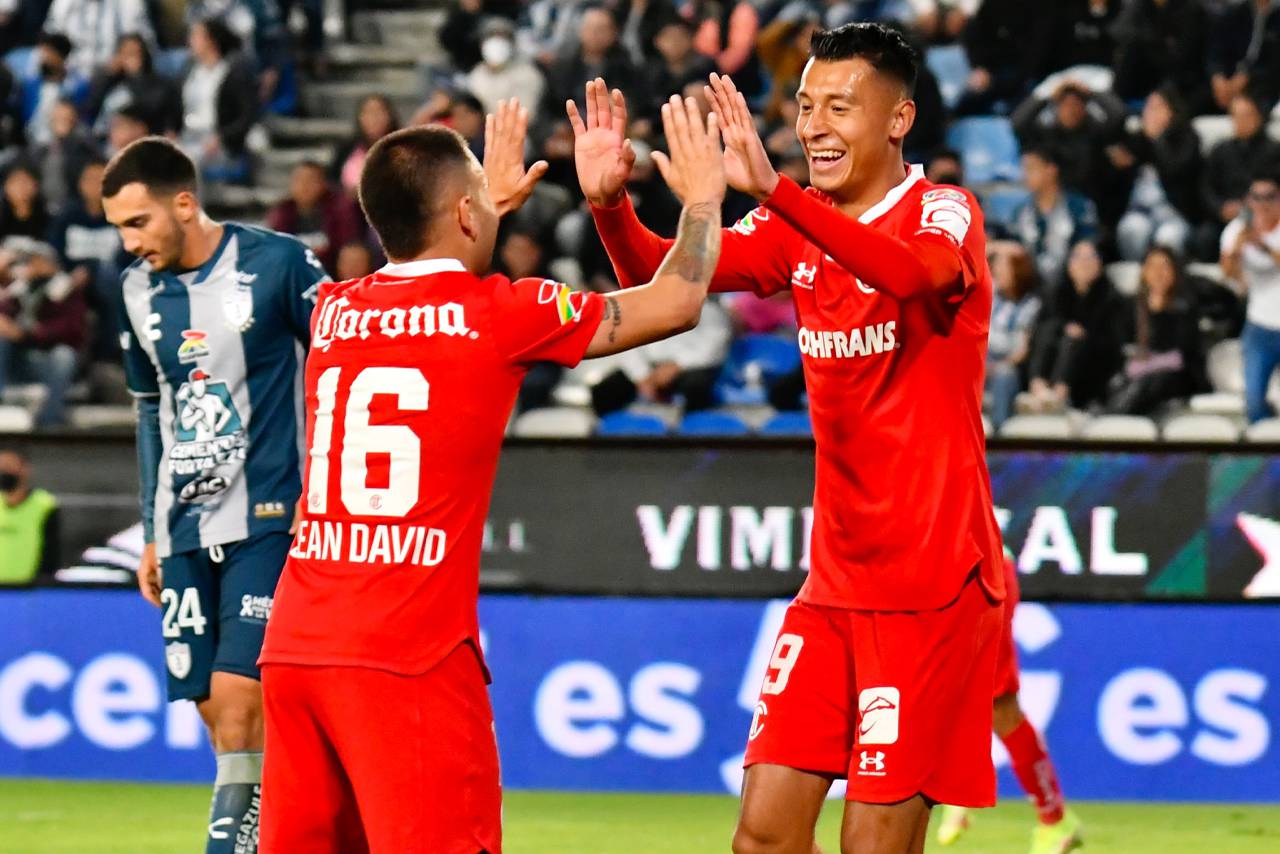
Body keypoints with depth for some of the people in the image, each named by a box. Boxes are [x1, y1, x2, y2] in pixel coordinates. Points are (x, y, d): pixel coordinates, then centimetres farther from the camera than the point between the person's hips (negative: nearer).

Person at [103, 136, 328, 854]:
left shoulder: (278, 264, -8)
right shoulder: (139, 290, 10)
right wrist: (153, 532, 19)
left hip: (268, 520, -6)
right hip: (185, 528, 6)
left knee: (238, 696, -16)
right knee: (215, 708, 3)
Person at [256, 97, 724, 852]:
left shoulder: (334, 310, 13)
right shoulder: (500, 314, -3)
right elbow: (676, 302, 9)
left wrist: (493, 204, 49)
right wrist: (703, 198, 26)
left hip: (296, 645, 6)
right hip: (409, 653, -6)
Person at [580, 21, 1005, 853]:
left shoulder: (946, 213, -10)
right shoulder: (801, 225, 9)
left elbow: (918, 272, -34)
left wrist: (773, 189, -45)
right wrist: (610, 202, -18)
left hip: (932, 582, -6)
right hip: (836, 583, 6)